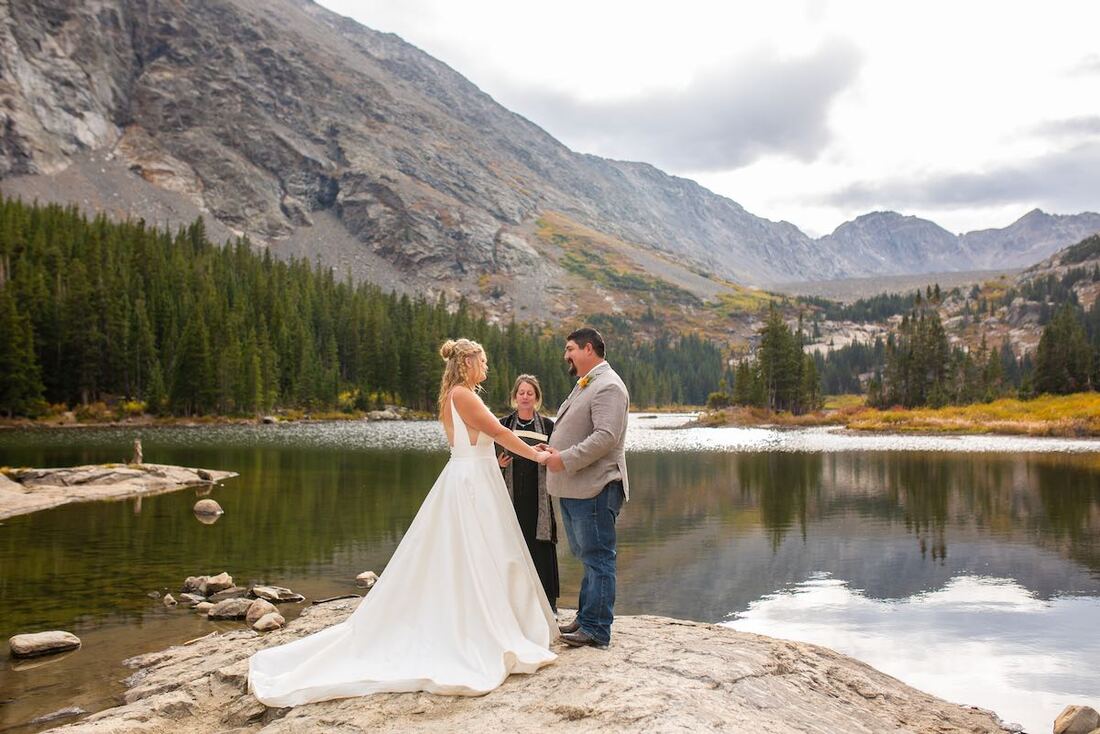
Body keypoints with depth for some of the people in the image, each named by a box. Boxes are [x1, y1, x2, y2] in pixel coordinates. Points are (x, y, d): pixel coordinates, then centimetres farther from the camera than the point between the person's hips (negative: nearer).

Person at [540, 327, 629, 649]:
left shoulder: (608, 386, -13)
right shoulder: (584, 385, 20)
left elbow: (605, 436, -23)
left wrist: (565, 459, -21)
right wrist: (554, 450, 8)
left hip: (594, 489, -10)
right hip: (573, 489, 10)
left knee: (597, 559, -3)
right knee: (588, 558, 17)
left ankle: (596, 629, 3)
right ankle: (586, 618, 27)